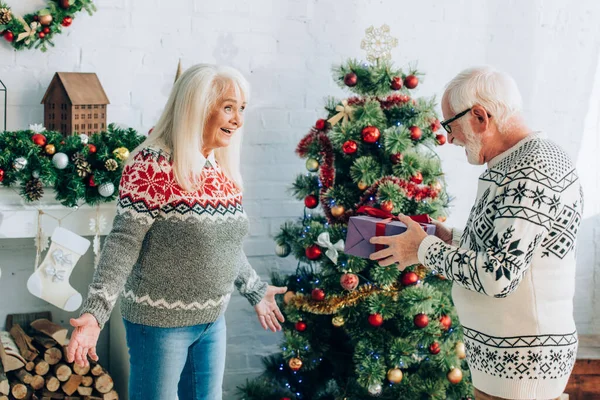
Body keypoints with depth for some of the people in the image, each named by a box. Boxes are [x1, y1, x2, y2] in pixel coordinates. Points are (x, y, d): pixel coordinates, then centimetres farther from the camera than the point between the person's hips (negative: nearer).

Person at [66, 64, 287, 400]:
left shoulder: (224, 171, 7)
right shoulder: (153, 166, -16)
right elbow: (124, 242, -19)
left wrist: (255, 290, 26)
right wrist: (96, 310, -28)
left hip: (212, 321, 7)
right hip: (160, 322, -7)